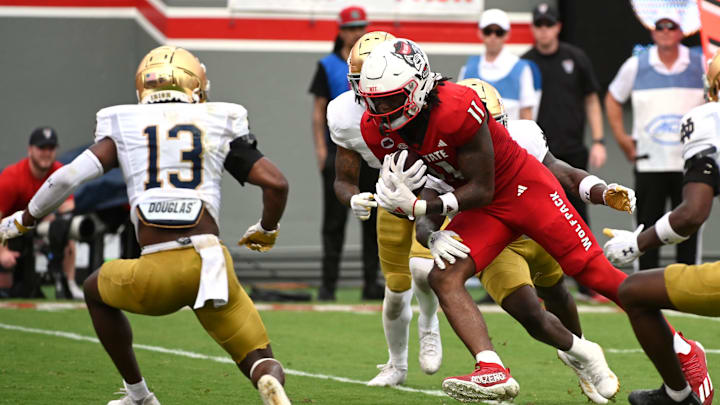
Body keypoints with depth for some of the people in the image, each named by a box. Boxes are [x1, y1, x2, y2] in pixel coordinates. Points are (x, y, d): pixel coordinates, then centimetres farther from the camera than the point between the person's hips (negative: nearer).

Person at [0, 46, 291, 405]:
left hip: (157, 275, 0)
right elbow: (276, 183, 6)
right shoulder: (218, 126, 13)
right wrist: (266, 231, 26)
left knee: (96, 290, 33)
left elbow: (69, 176, 2)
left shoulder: (126, 128, 13)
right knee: (261, 364, 12)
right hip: (211, 264, 0)